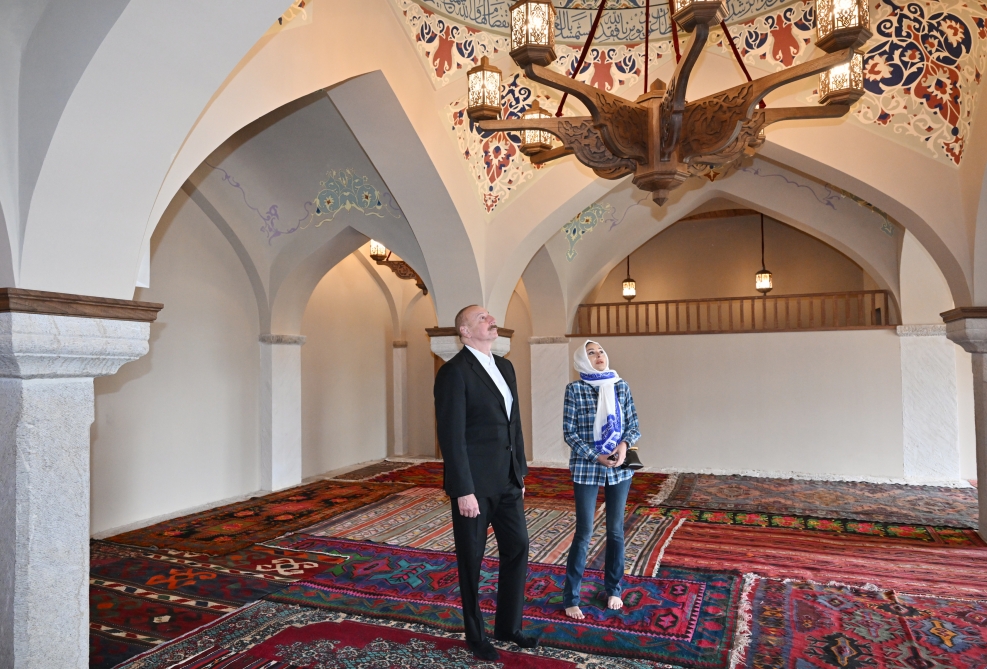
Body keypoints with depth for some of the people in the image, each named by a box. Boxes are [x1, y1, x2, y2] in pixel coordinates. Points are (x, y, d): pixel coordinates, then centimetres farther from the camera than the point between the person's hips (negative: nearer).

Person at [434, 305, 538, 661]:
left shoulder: (505, 367, 9)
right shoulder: (454, 371, -15)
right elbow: (451, 435, -18)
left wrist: (521, 472, 13)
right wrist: (463, 491, -19)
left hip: (507, 480, 7)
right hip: (474, 483, -7)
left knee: (517, 548, 14)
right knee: (472, 559, 11)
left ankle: (508, 625, 34)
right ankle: (476, 635, 31)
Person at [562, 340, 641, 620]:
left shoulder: (622, 387, 5)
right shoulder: (575, 389, -5)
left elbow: (634, 426, 7)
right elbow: (569, 432, -7)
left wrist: (624, 444, -13)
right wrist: (596, 456, -15)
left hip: (620, 469, 4)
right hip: (586, 469, -3)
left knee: (616, 530, 13)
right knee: (584, 533, 1)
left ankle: (613, 589, 31)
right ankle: (570, 598, 15)